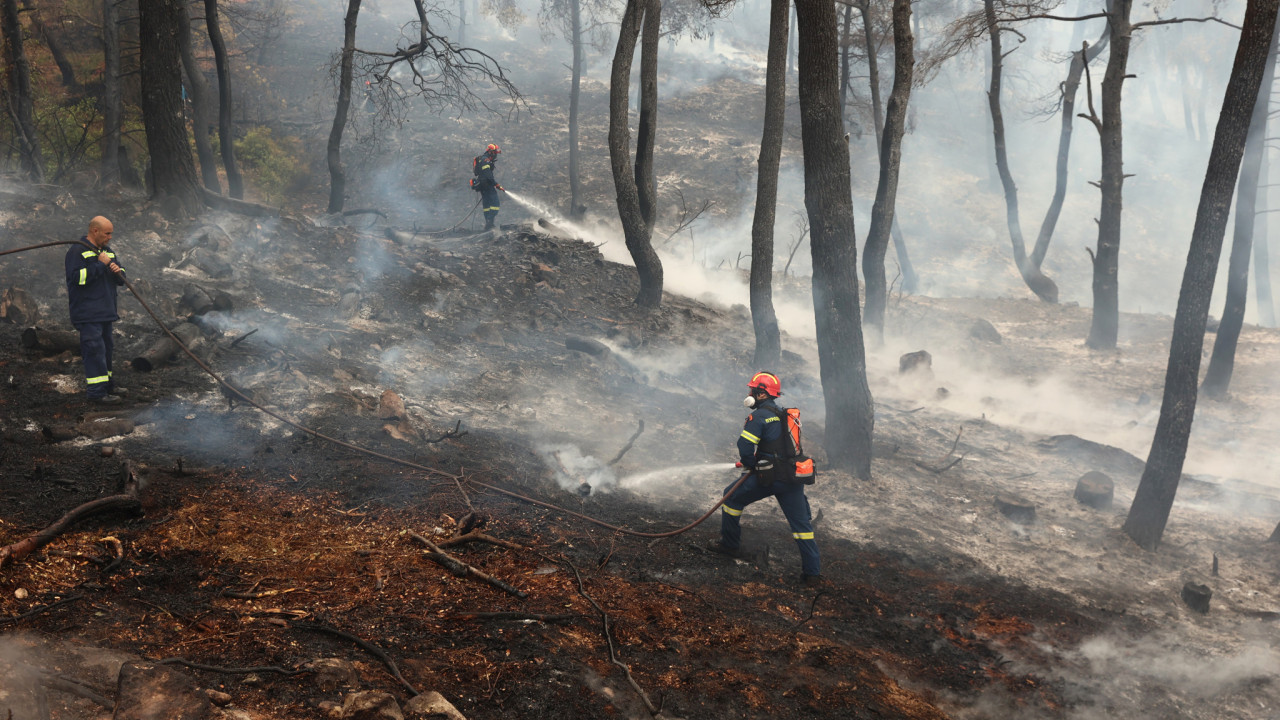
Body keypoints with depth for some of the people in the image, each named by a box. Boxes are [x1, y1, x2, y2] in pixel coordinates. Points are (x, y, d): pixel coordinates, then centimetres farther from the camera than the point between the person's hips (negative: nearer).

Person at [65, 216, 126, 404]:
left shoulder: (107, 251, 17)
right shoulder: (77, 251, -10)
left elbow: (120, 280, 20)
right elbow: (77, 277, -23)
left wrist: (118, 271, -4)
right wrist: (100, 264, -20)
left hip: (105, 311, 9)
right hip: (87, 313, -9)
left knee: (106, 348, 15)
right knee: (95, 348, -12)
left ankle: (107, 384, 25)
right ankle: (97, 391, -13)